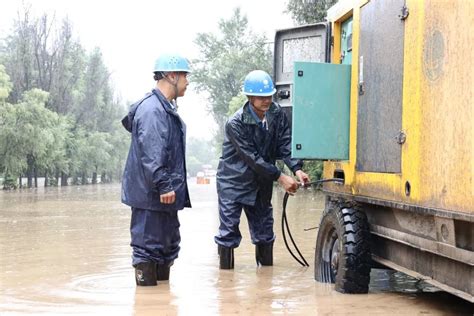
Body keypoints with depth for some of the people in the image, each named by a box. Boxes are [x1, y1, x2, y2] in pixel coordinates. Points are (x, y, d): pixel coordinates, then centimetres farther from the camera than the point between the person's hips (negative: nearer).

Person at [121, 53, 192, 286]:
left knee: (169, 245, 18)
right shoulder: (152, 110, -17)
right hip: (151, 196, -11)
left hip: (165, 195, 11)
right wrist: (163, 185, -26)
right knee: (148, 245, -3)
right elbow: (151, 154, -25)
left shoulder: (166, 108, 16)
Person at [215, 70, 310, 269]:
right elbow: (252, 158, -23)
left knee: (264, 229, 12)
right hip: (233, 181, -5)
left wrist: (297, 169, -25)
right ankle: (225, 270, 9)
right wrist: (280, 177, -26)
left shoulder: (276, 114, -5)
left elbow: (285, 144, -8)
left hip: (261, 183, 5)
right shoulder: (235, 124, -21)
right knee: (228, 229, -2)